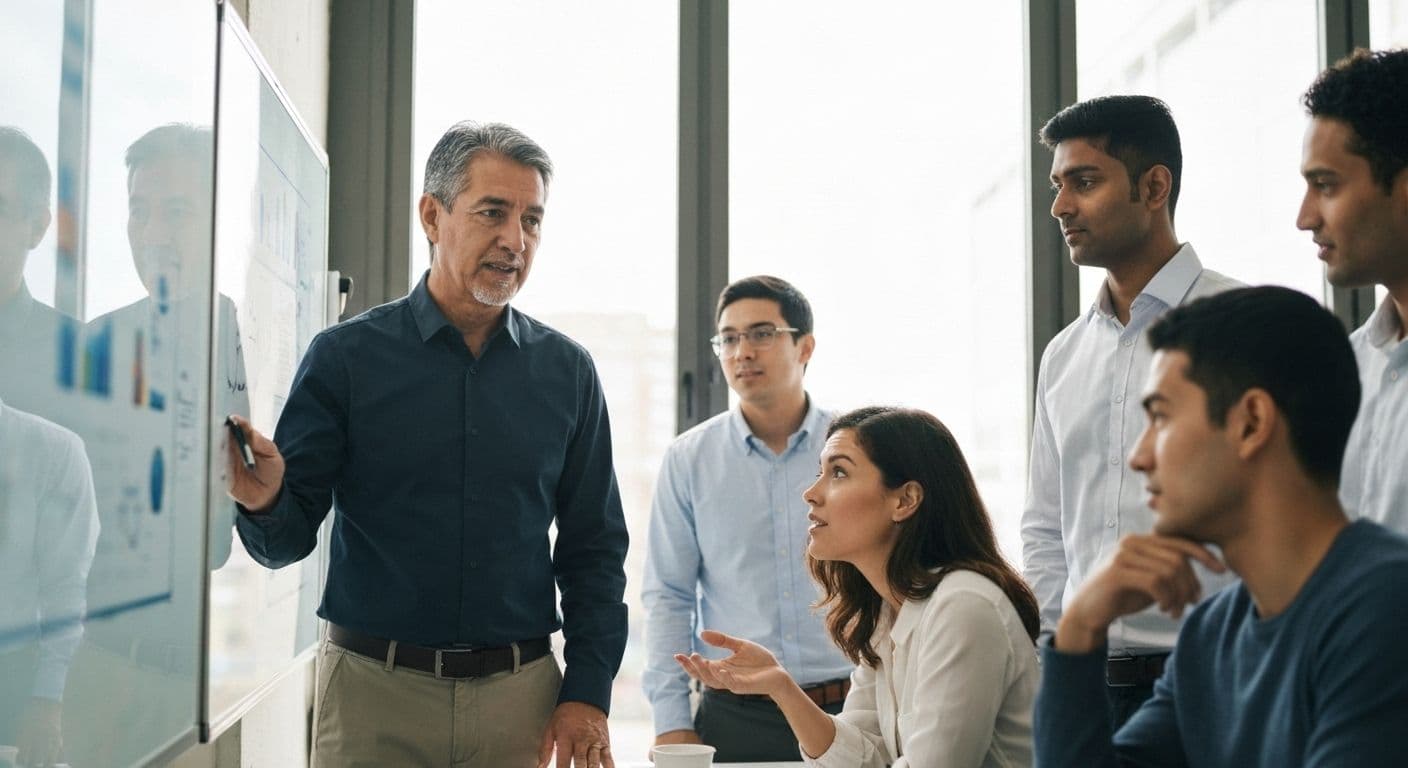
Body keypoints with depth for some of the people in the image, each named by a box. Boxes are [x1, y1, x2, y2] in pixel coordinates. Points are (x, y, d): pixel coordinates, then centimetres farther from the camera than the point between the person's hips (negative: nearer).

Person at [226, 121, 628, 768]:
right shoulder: (345, 356, -3)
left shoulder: (566, 371, 4)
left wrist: (588, 693, 0)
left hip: (521, 695, 2)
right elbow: (289, 539, -2)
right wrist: (266, 501, -24)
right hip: (374, 691, -2)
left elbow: (594, 546, 7)